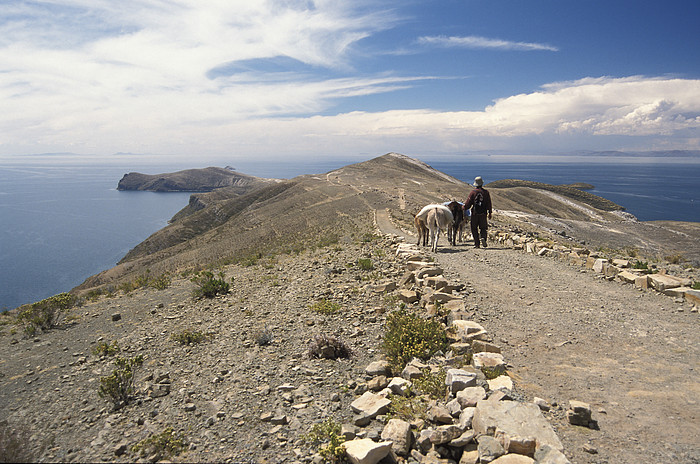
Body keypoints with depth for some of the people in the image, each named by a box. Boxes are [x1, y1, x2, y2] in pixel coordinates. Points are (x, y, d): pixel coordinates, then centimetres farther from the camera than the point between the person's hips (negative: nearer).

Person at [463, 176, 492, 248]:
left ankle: (477, 244, 2)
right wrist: (489, 213, 11)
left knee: (474, 229, 7)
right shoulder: (486, 192, 2)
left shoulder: (473, 192, -5)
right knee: (483, 228, 13)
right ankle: (483, 237, -15)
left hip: (475, 213, -2)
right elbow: (489, 203, 5)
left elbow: (468, 203, -5)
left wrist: (464, 208, 13)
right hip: (483, 213, 2)